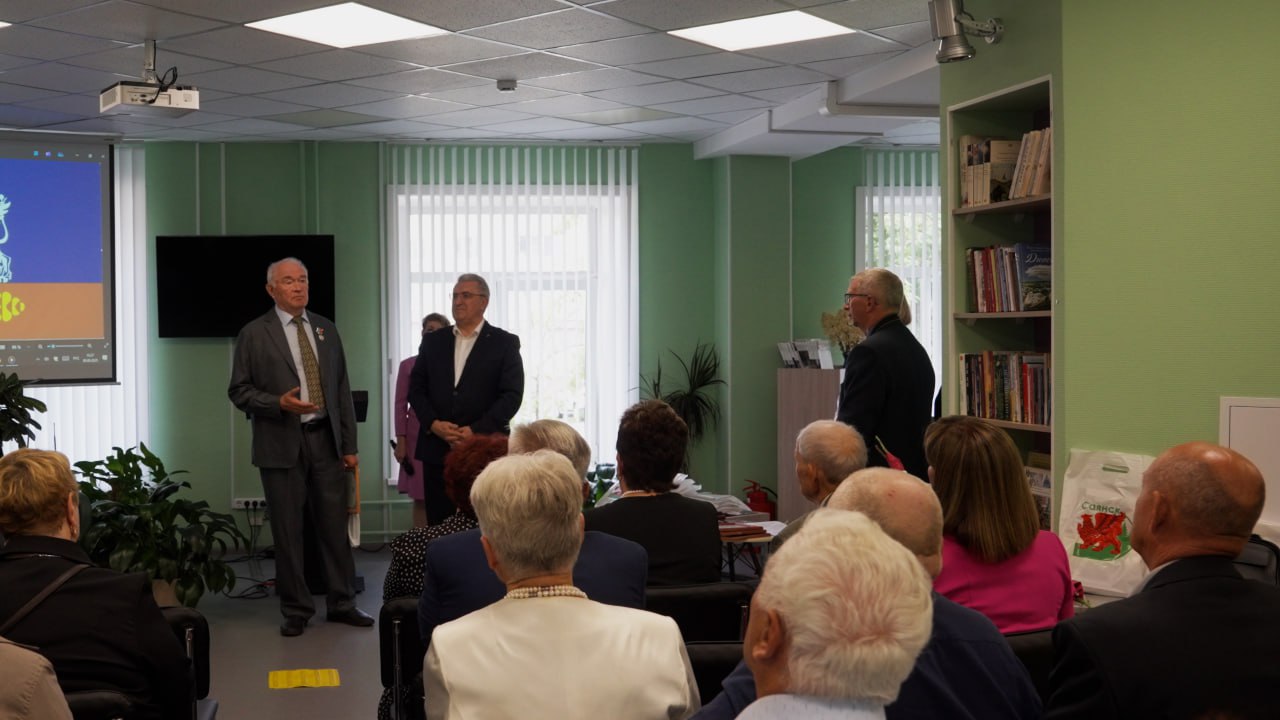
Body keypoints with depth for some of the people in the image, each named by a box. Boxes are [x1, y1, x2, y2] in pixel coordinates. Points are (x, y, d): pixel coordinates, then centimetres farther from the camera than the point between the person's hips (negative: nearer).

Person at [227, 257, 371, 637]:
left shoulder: (326, 329, 11)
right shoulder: (254, 334, -1)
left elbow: (342, 389, 11)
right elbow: (239, 391, -2)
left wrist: (349, 444, 7)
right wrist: (278, 403, -19)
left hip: (326, 439, 3)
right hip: (282, 444, -3)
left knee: (335, 525, 6)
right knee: (288, 531, 3)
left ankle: (341, 602, 19)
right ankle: (296, 609, 15)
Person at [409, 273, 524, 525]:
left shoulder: (505, 343, 3)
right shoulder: (433, 341, 14)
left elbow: (512, 395, -4)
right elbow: (416, 388, 11)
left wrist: (476, 431, -13)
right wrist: (433, 424, -7)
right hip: (437, 449, 3)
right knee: (438, 523, 3)